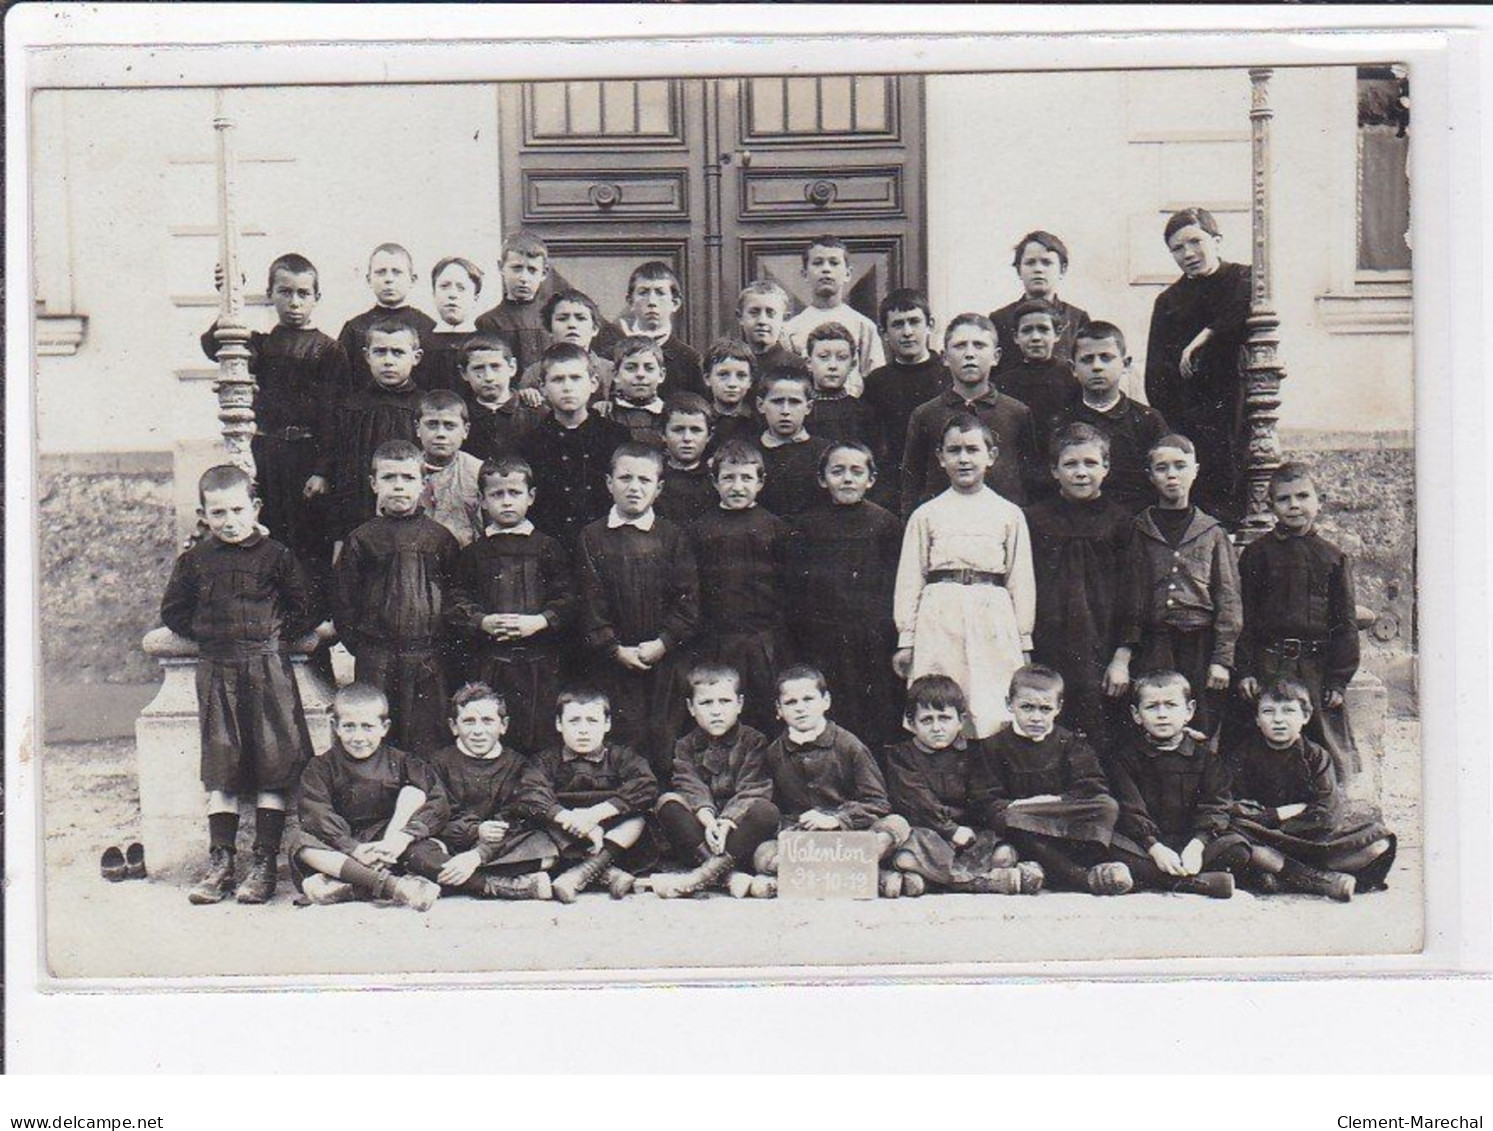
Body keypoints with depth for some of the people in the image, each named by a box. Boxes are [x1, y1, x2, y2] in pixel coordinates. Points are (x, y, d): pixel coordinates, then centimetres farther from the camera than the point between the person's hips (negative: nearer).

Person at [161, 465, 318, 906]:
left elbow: (302, 609, 6)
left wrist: (276, 634, -6)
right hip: (215, 670, 2)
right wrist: (205, 633, 2)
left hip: (267, 665, -2)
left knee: (274, 766, -3)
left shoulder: (275, 556, 3)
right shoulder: (193, 561, 8)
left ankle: (265, 863, 1)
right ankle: (219, 862, 7)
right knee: (219, 767, 3)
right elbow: (173, 611, 14)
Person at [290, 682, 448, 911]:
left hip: (384, 841, 0)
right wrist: (354, 849, -28)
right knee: (301, 841, -28)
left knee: (413, 791, -18)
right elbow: (316, 815, -14)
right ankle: (392, 884, -44)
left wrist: (404, 835, -28)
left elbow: (437, 802, -11)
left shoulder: (400, 763, 3)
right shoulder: (321, 768, 2)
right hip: (340, 847, 0)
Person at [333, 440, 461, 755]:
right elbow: (343, 599, 5)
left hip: (428, 656, 1)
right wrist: (356, 644, 0)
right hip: (376, 658, 0)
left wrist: (448, 642, 2)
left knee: (427, 738, 4)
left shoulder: (440, 538, 6)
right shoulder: (361, 540, 3)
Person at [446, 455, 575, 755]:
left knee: (539, 738, -1)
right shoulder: (475, 552, 8)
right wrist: (483, 622, -12)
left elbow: (569, 600, 1)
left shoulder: (547, 548, 6)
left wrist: (539, 621, -14)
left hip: (540, 661, -1)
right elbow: (456, 603, 5)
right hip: (489, 660, 1)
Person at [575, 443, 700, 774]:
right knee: (621, 743, -1)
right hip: (613, 661, 0)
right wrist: (615, 649, -10)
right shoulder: (592, 538, 4)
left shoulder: (672, 537, 5)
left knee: (664, 742, 1)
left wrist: (662, 643, -11)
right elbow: (589, 602, -1)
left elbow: (688, 601, 0)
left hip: (664, 658, 1)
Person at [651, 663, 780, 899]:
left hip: (739, 823, -2)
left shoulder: (753, 741, 2)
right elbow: (691, 788, -8)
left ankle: (703, 874, -40)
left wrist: (726, 822, -26)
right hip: (700, 826, 2)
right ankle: (730, 875, -38)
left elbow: (751, 790, -10)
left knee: (766, 810, -30)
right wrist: (709, 821, -28)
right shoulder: (686, 746, 9)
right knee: (667, 802, -23)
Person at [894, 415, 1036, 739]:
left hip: (993, 617, 0)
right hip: (939, 617, 0)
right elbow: (910, 578, 10)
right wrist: (905, 639, 7)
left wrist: (1024, 643, 9)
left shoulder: (1009, 514, 10)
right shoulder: (926, 515, 10)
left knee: (994, 718, -5)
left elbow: (1021, 579, 11)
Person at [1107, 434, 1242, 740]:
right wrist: (1122, 656, -2)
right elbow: (1128, 597, 6)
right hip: (1152, 649, 0)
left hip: (1201, 646, 0)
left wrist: (1222, 659, -3)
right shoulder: (1139, 531, 8)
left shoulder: (1212, 533, 7)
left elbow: (1228, 600, 4)